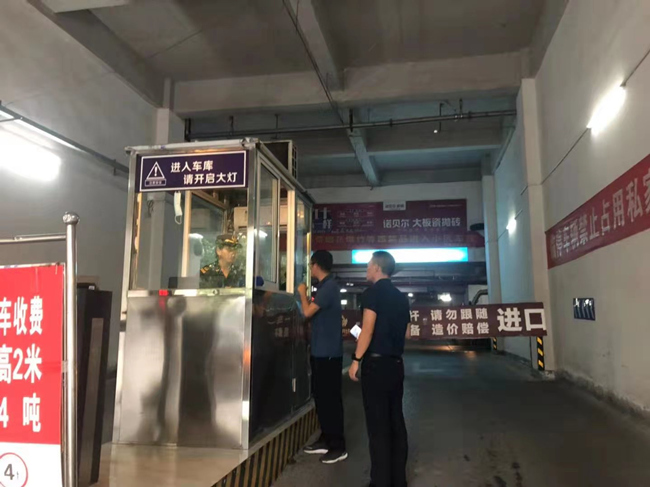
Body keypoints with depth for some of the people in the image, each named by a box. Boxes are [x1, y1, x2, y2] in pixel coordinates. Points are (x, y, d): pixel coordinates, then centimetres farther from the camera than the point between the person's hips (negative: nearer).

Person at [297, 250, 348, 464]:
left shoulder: (329, 287, -17)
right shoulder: (326, 286, 14)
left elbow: (308, 312, -20)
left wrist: (302, 293, -4)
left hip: (328, 352, -10)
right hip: (321, 350, 10)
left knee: (331, 398, -3)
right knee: (321, 396, 15)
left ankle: (338, 446, 6)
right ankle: (326, 440, 25)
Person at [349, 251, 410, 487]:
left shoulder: (374, 291, -9)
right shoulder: (401, 297, 13)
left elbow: (368, 329, -16)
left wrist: (356, 359, -13)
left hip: (376, 363, -7)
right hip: (396, 363, 7)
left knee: (378, 425, -1)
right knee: (396, 421, 12)